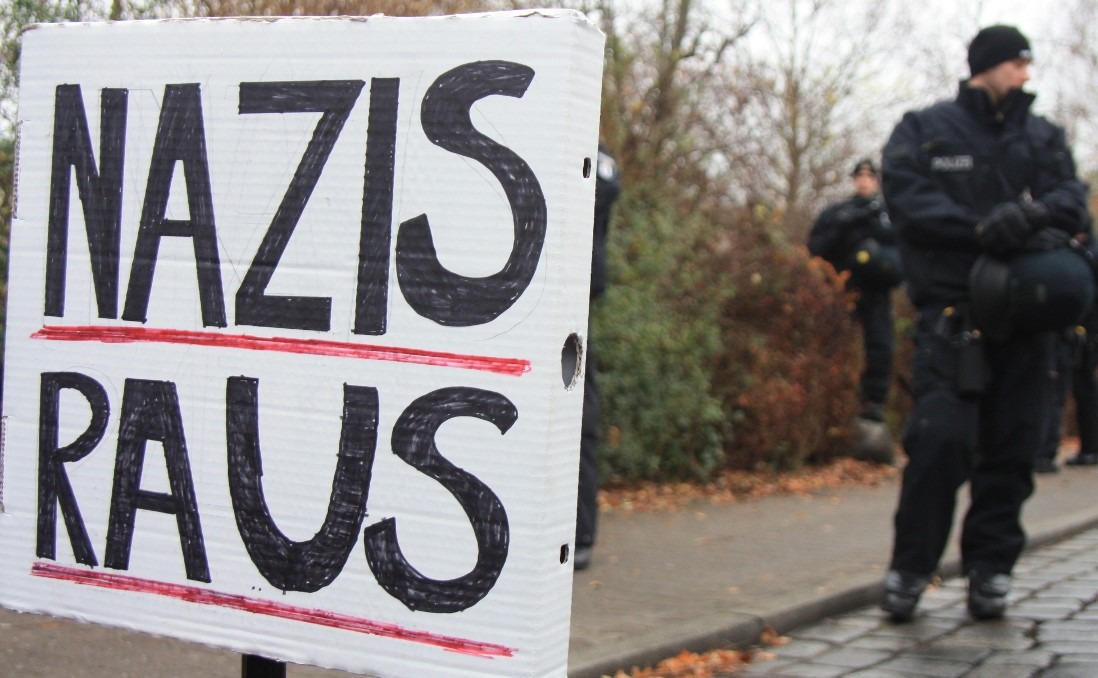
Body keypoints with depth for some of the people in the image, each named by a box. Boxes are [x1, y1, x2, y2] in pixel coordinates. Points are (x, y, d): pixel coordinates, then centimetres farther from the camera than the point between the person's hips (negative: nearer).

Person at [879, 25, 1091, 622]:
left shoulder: (1044, 137, 17)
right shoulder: (924, 131, 8)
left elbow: (1071, 200, 3)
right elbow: (906, 198, -6)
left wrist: (1030, 214, -20)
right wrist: (978, 228, -20)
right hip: (952, 309, -4)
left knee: (1012, 446, 3)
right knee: (941, 438, -13)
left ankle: (990, 566, 14)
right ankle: (910, 565, 1)